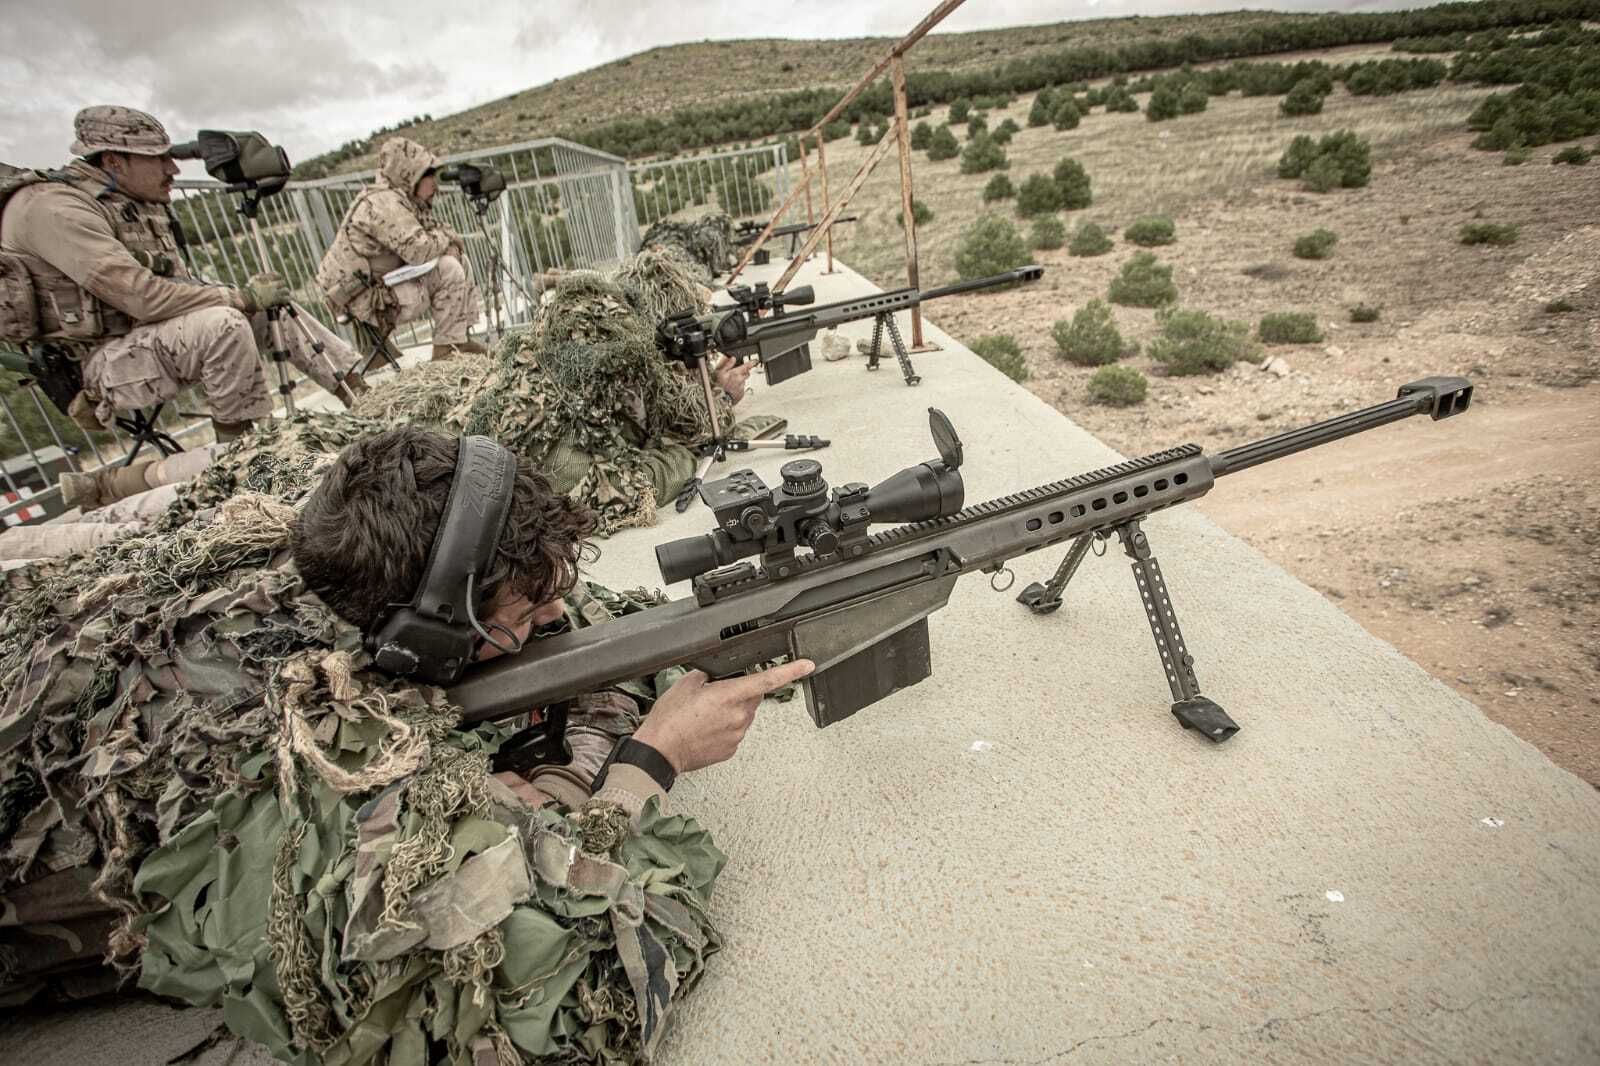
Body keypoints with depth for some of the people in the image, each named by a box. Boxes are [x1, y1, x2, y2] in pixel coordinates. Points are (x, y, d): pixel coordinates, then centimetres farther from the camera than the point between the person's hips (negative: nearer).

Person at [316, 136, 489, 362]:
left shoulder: (404, 200, 9)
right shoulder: (384, 203, -21)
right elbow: (419, 251, -30)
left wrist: (450, 238, -6)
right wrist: (447, 237, -11)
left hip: (385, 282, 10)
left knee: (459, 259, 8)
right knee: (449, 270, -19)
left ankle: (460, 337, 8)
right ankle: (446, 347, -12)